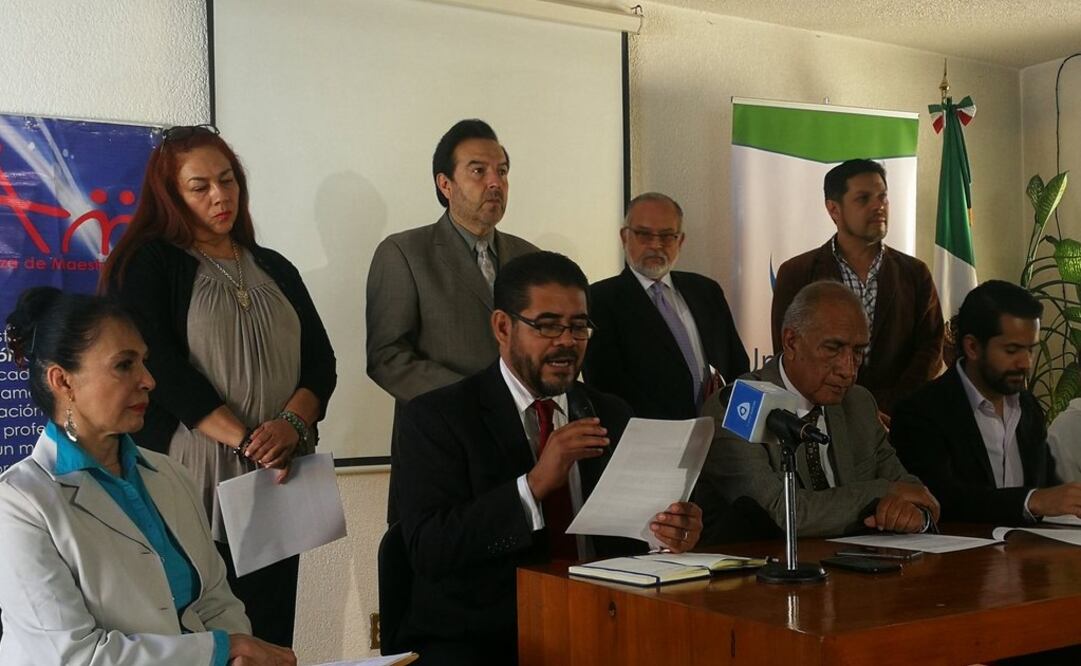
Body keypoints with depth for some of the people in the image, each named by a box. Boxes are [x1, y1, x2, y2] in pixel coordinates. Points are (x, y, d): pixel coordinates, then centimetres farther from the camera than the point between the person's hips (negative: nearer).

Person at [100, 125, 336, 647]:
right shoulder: (147, 265, 1)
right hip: (192, 485, -4)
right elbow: (162, 367, -10)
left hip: (277, 483, 4)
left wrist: (291, 423, -12)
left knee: (271, 639, 7)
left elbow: (320, 362, 9)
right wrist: (245, 441, -17)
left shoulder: (275, 269, 15)